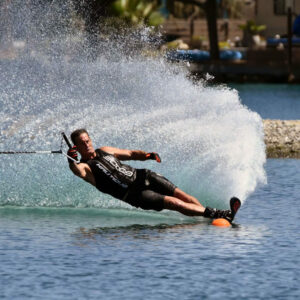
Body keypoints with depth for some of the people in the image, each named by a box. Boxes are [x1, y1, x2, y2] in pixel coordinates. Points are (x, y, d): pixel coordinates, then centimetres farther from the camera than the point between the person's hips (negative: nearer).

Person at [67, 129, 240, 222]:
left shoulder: (105, 151, 15)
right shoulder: (84, 166, -5)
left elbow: (130, 154, 21)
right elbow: (78, 171, -29)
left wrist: (147, 155, 1)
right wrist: (72, 161, -51)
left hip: (141, 176, 6)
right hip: (132, 193, -6)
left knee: (180, 194, -9)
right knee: (172, 202, -20)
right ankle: (216, 215, -24)